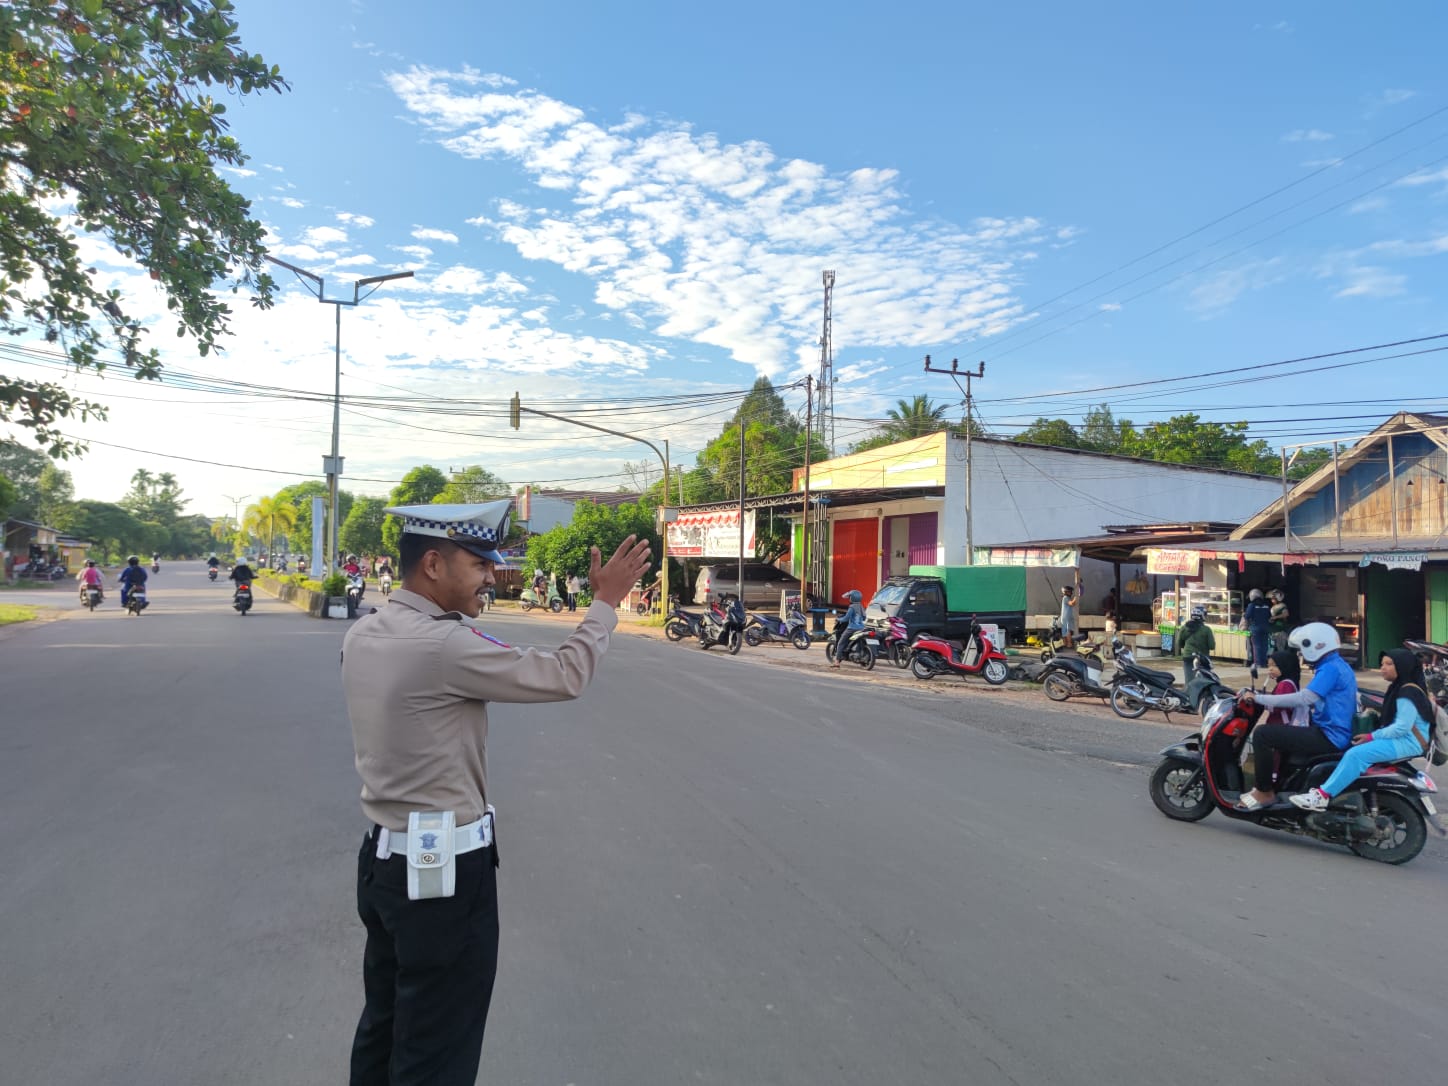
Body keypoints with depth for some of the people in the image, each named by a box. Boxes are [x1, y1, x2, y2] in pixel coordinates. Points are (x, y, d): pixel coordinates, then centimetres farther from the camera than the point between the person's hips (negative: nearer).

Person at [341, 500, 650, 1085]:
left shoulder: (363, 635, 1)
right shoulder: (444, 646, -25)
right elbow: (565, 676, -19)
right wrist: (605, 601, -6)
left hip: (383, 856, 9)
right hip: (447, 870, -9)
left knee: (383, 1028, 24)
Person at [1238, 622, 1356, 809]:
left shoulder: (1330, 668, -16)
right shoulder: (1338, 665, 16)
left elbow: (1305, 698, -28)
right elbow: (1313, 699, 20)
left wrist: (1260, 698, -25)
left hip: (1329, 737, -11)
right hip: (1335, 732, 11)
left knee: (1262, 733, -17)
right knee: (1278, 733, 27)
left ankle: (1265, 792, -8)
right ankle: (1277, 785, 28)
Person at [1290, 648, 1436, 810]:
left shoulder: (1408, 692, -16)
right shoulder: (1399, 688, 17)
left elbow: (1402, 727, -24)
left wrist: (1372, 736, -20)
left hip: (1408, 741, -11)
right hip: (1399, 737, 11)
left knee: (1356, 754, -27)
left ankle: (1322, 796, -29)